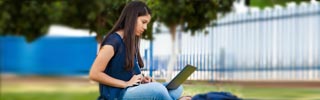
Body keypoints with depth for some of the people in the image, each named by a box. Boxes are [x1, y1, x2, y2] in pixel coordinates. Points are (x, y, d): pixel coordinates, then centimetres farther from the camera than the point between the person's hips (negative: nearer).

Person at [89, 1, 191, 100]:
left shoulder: (131, 42, 15)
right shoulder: (113, 41, -12)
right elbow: (94, 74, -17)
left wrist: (141, 80, 0)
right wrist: (126, 83, -15)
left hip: (131, 92, 9)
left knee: (177, 88, -3)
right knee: (157, 89, -32)